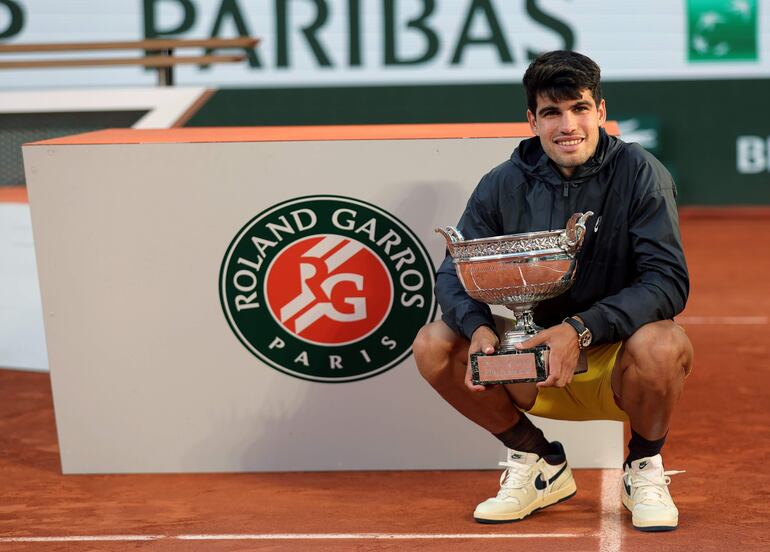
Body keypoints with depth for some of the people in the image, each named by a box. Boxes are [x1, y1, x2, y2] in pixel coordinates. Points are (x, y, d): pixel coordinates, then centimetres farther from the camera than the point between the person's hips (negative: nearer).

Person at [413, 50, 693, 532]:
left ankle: (645, 470, -3)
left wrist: (582, 329, -33)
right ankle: (541, 465, 4)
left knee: (662, 345, -36)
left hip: (617, 361, -3)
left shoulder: (639, 174, -11)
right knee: (435, 344, -18)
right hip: (531, 363, 3)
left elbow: (668, 280, -20)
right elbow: (455, 274, -3)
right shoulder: (502, 186, -2)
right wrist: (479, 326, -27)